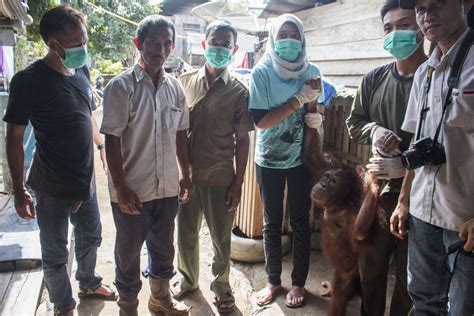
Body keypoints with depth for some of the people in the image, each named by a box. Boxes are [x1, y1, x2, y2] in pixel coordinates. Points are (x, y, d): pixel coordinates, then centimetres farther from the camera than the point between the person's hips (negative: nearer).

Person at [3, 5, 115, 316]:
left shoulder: (81, 71, 1)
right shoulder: (29, 80, -17)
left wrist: (102, 143, 22)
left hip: (86, 178, 6)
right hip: (52, 186, -6)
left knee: (90, 237, 23)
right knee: (55, 252, 12)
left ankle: (89, 283, 48)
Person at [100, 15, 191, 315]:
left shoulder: (175, 86, 3)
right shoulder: (122, 86, -12)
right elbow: (112, 139, -13)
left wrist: (186, 175, 10)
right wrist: (120, 186, -14)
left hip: (168, 187, 5)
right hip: (132, 189, -4)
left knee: (163, 246, 20)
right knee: (129, 251, 14)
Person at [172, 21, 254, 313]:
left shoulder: (238, 91, -4)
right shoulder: (186, 81, 2)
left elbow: (242, 140, -2)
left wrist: (238, 183, -5)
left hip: (219, 177, -2)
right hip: (185, 173, 3)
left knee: (221, 237, 11)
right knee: (186, 232, 17)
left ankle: (222, 285, 35)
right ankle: (188, 279, 41)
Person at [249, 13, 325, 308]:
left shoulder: (312, 71, -1)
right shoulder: (262, 72, -9)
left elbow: (317, 113, 11)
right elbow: (260, 120, -17)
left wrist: (317, 117, -13)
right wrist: (299, 99, -22)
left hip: (301, 158, 1)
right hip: (269, 159, -1)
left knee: (300, 222, 8)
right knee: (272, 222, 12)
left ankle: (299, 283, 26)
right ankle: (273, 280, 29)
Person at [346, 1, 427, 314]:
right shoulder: (374, 79, 4)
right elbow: (354, 122, 15)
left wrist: (406, 166, -18)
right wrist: (374, 130, -6)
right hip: (378, 191, 5)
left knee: (409, 276, 11)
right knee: (370, 267, 19)